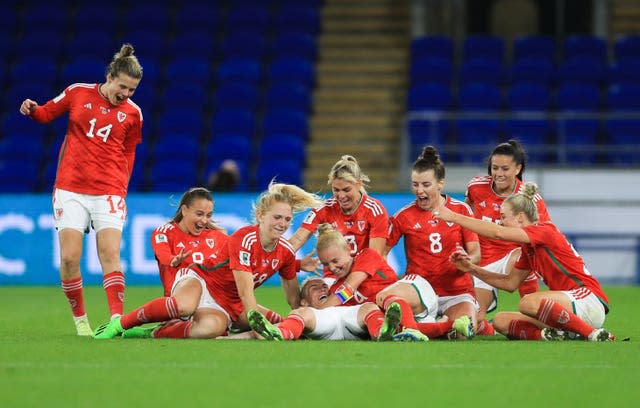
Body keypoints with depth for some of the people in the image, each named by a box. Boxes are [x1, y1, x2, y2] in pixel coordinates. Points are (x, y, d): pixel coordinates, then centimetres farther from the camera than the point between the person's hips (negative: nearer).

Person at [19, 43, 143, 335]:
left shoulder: (132, 114, 6)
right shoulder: (78, 93, 3)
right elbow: (47, 113, 15)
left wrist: (121, 186, 8)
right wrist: (32, 110, -6)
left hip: (108, 192, 0)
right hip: (71, 189, 0)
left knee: (110, 254, -15)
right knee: (69, 258, -9)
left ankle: (117, 319, -20)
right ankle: (80, 319, 6)